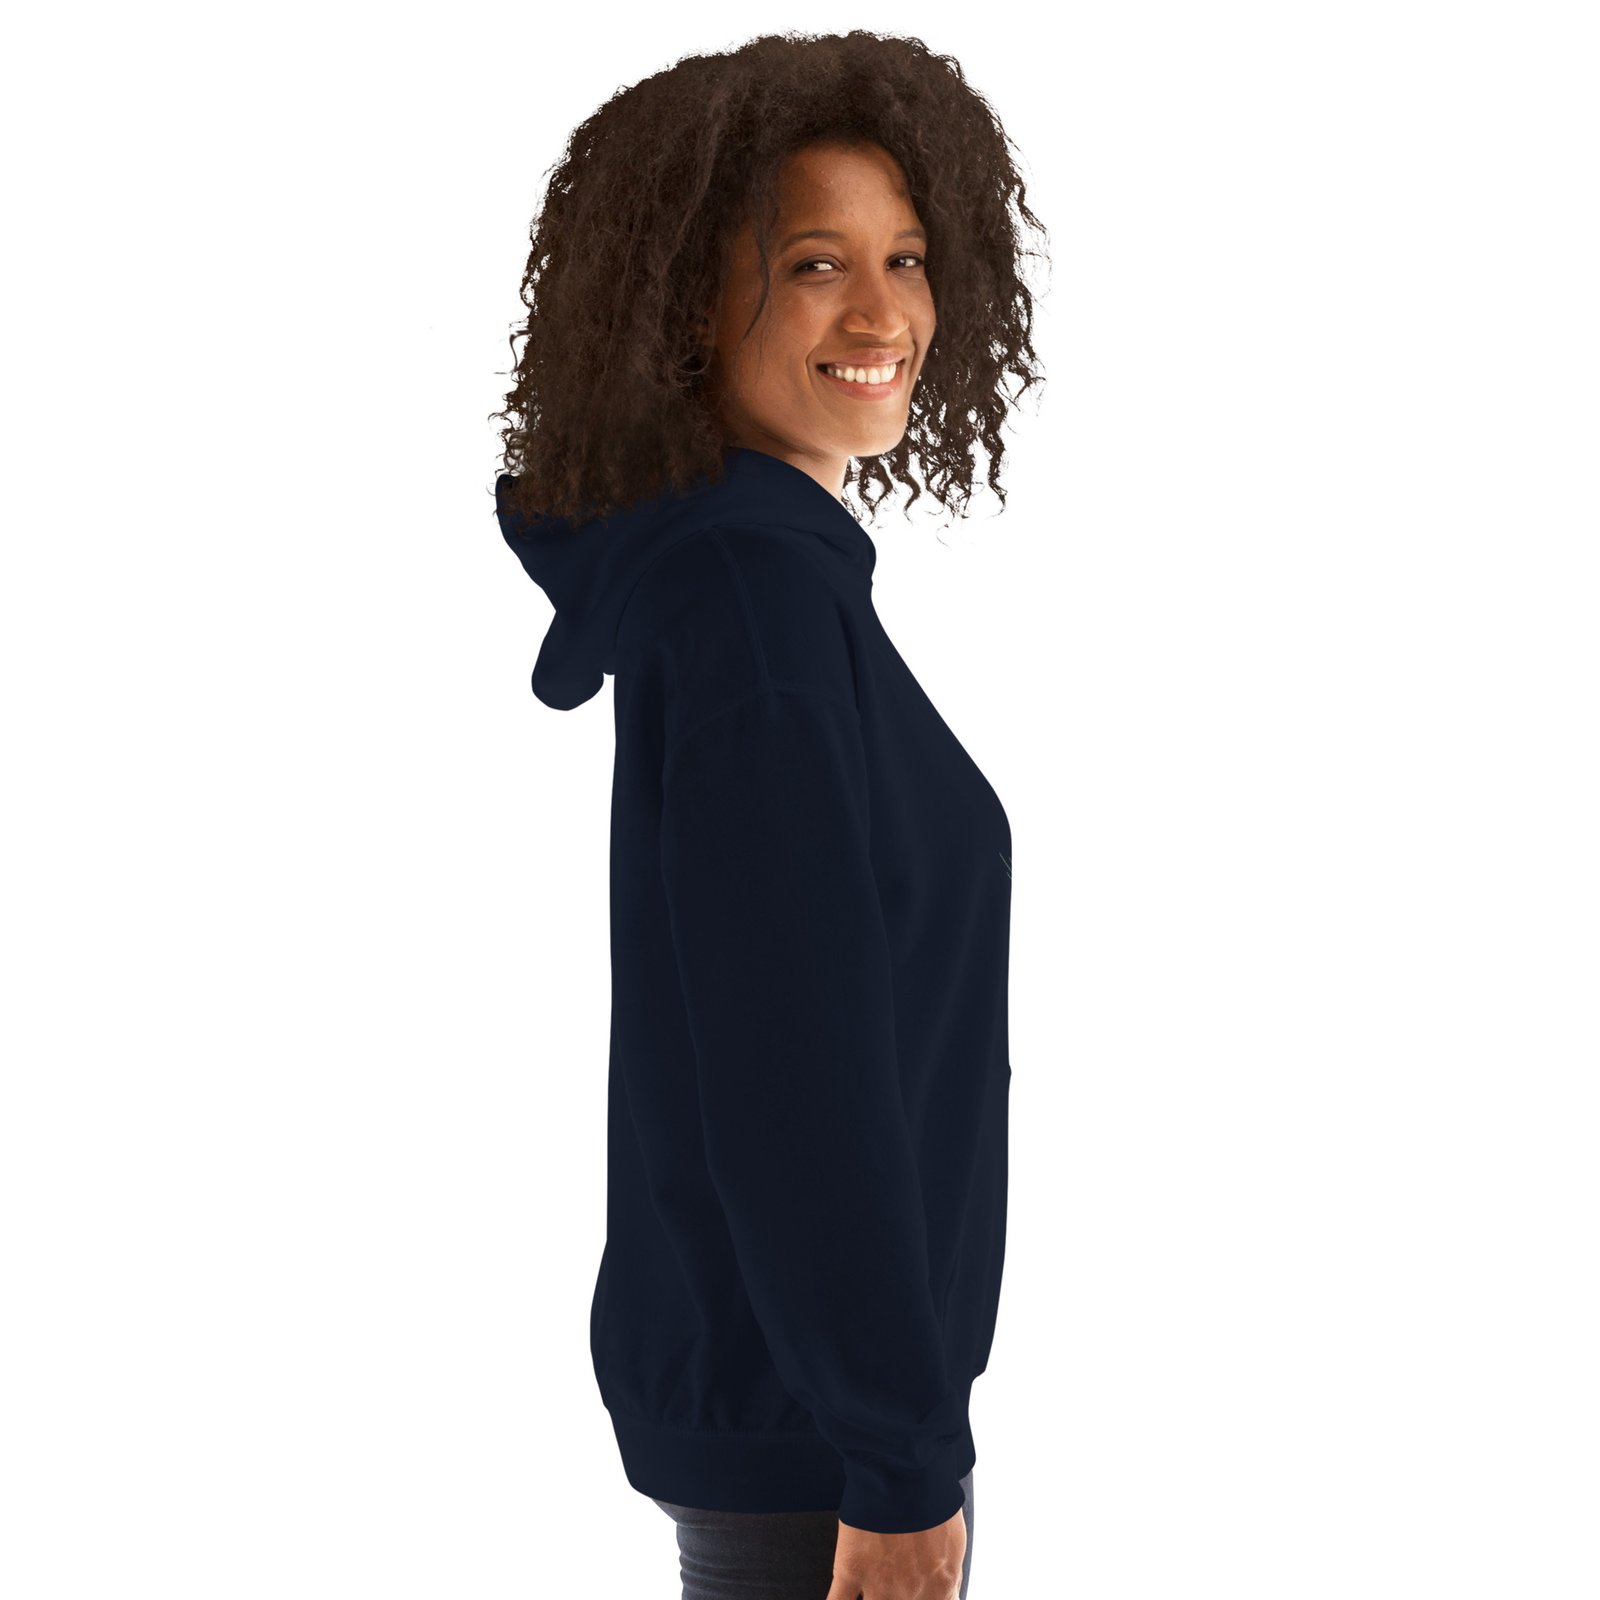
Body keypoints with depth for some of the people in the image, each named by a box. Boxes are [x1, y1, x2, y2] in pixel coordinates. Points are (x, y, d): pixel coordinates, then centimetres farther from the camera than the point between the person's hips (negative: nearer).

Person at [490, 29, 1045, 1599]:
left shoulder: (750, 569, 9)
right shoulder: (754, 592, -20)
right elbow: (791, 1060, -23)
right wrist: (902, 1467, -21)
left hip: (760, 1348, 9)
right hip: (802, 1403, -9)